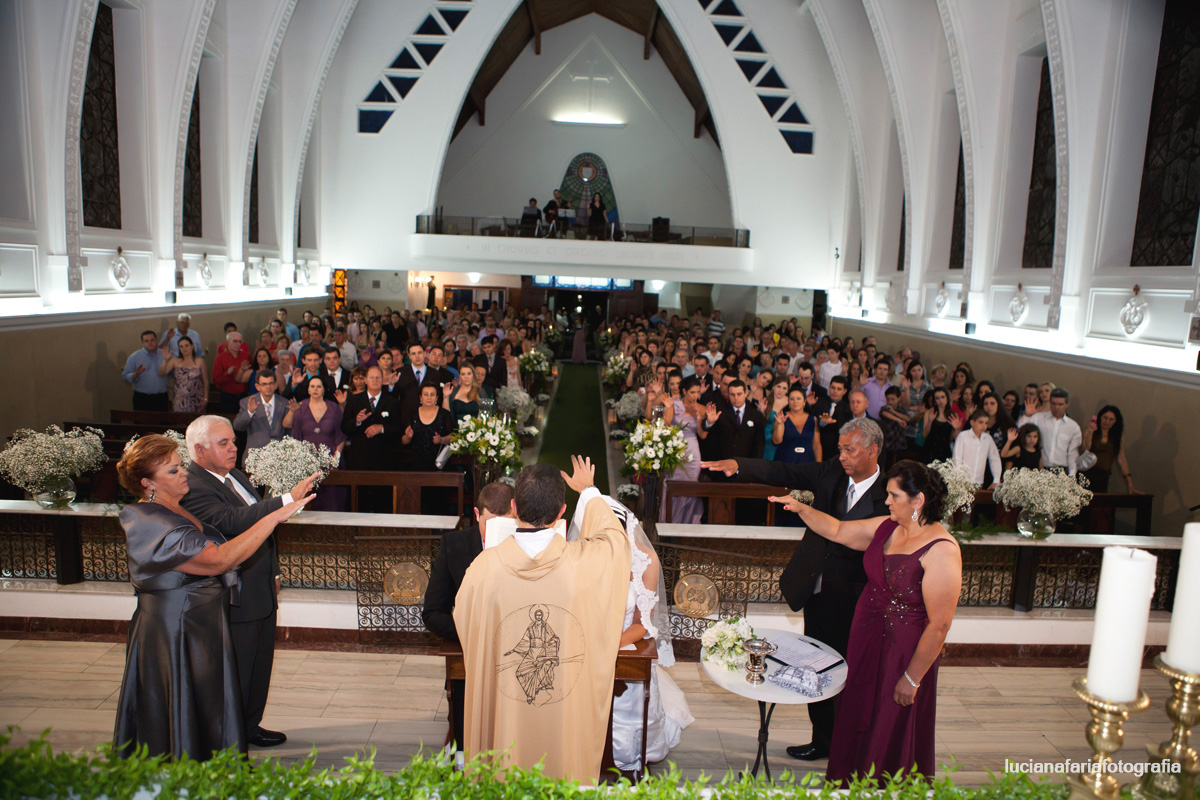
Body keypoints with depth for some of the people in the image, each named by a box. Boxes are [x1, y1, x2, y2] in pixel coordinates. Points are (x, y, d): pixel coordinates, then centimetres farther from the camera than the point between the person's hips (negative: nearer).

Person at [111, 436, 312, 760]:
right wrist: (274, 517, -31)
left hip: (202, 626, 10)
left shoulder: (175, 510, 9)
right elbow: (218, 559, -31)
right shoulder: (149, 523, -21)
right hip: (177, 633, -10)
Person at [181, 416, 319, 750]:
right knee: (233, 675, 3)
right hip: (235, 599, -9)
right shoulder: (193, 488, -19)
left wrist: (273, 572, 21)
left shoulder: (236, 476, 11)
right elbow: (231, 522, -36)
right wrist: (287, 499, -42)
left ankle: (250, 726, 37)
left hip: (262, 593, 9)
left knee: (260, 665, 20)